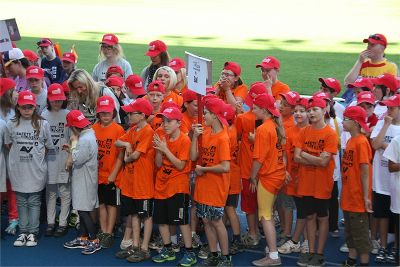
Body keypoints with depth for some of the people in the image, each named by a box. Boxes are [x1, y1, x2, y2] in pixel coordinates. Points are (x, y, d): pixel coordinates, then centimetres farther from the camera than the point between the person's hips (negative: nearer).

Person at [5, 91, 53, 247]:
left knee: (34, 202, 5)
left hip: (36, 171, -2)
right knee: (21, 202, 10)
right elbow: (8, 144, 13)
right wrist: (20, 155, 7)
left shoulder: (43, 124, -5)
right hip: (18, 171, 2)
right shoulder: (11, 125, 0)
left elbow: (48, 146, 5)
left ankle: (33, 233, 13)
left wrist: (37, 155, 4)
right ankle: (23, 232, 18)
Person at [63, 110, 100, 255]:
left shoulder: (85, 140, -23)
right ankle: (82, 238, 25)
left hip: (85, 181, -10)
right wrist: (71, 149, 4)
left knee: (84, 211, -3)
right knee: (82, 210, 16)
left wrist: (74, 143, -14)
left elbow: (77, 160, -21)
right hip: (82, 179, 10)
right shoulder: (87, 135, 8)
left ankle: (94, 241, 4)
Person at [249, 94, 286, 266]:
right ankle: (272, 249, 26)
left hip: (267, 176, -8)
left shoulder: (263, 129, -18)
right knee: (268, 214, 18)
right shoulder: (276, 125, 6)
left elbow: (258, 158, -18)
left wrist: (253, 177, -8)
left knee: (265, 216, -2)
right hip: (278, 174, 8)